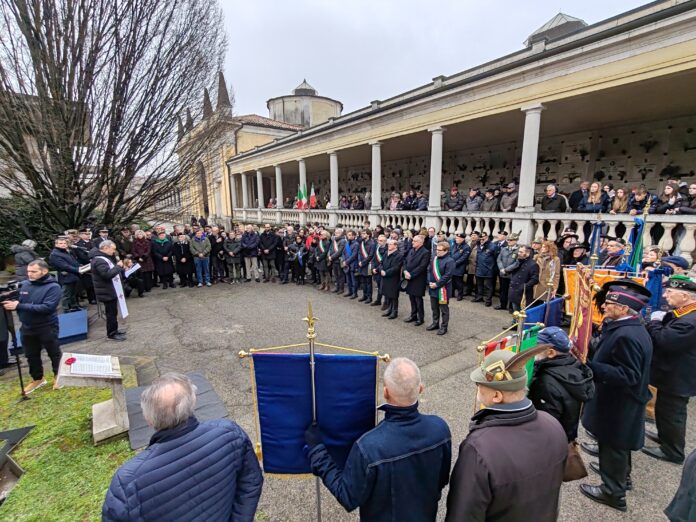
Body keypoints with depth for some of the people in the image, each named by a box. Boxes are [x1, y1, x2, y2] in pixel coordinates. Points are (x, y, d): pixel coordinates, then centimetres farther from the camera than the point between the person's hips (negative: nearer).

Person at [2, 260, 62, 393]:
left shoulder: (53, 287, -18)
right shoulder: (24, 284, 0)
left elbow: (47, 307, -27)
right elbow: (18, 302, 11)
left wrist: (19, 306, -28)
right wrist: (10, 303, -13)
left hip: (47, 328, -6)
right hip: (27, 328, 6)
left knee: (54, 354, 11)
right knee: (31, 355, 19)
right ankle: (37, 379, 39)